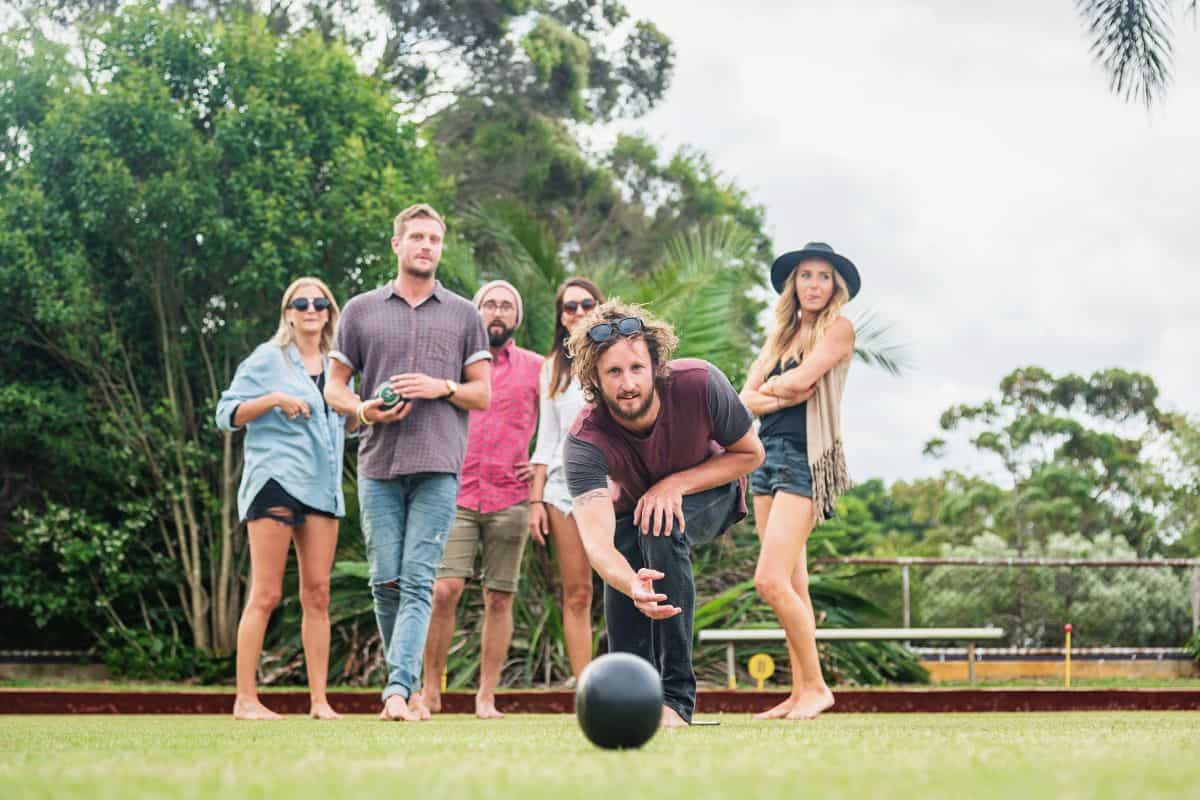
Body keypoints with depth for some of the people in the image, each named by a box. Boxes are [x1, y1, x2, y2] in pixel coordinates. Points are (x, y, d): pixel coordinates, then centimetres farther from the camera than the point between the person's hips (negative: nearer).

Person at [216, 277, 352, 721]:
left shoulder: (336, 367, 18)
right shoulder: (267, 359, 2)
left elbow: (347, 425, 28)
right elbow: (227, 413, -3)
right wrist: (274, 400, -16)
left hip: (323, 486, 6)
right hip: (275, 481, -6)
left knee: (317, 593, 3)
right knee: (266, 594, -8)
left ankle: (319, 700, 4)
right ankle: (245, 699, -6)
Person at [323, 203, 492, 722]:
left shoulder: (463, 315, 13)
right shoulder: (361, 311, 12)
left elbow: (483, 394, 13)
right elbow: (334, 388, 14)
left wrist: (442, 388, -6)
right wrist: (363, 410, -7)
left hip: (438, 466, -1)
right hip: (377, 465, 1)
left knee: (418, 583, -11)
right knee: (385, 581, 0)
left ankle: (398, 691, -19)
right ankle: (407, 680, 15)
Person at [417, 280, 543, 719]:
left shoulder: (536, 368, 9)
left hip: (511, 499, 0)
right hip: (456, 496, 0)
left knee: (499, 600, 1)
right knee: (443, 592, -12)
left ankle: (486, 697, 7)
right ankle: (431, 691, -1)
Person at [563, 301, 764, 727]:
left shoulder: (700, 384, -34)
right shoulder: (584, 442, -35)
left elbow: (750, 453, -16)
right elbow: (596, 541, -48)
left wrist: (675, 484, -31)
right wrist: (631, 584, -70)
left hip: (711, 493, -2)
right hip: (632, 504, 2)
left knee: (660, 526, -31)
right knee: (621, 582, -22)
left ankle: (677, 697, -30)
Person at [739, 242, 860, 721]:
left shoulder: (838, 329, -2)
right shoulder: (781, 335, 18)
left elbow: (801, 378, -16)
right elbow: (747, 399, 8)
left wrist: (773, 385, 3)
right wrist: (784, 396, -9)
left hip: (806, 459, -8)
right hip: (768, 454, 8)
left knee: (771, 581, -17)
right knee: (793, 586, 7)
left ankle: (815, 686, -7)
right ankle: (800, 693, 9)